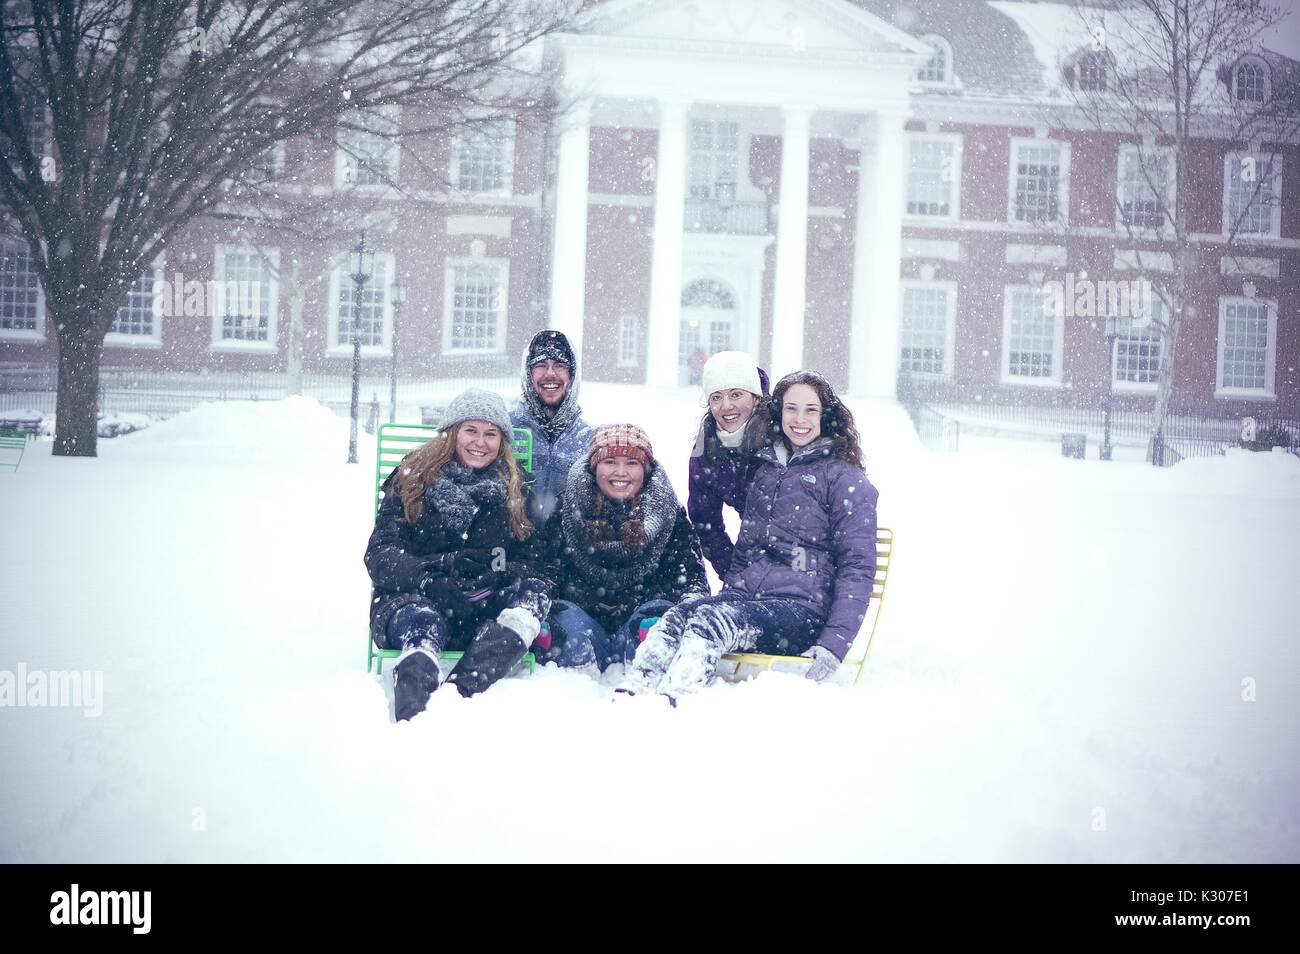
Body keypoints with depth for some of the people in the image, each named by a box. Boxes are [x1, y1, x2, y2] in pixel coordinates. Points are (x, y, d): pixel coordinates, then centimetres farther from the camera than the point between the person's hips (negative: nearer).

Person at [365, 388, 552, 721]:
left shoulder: (513, 490, 15)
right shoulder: (412, 479, 8)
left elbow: (528, 562, 10)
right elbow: (379, 556, -3)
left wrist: (508, 571, -16)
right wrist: (440, 568, -22)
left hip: (481, 613, 3)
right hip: (408, 601, -3)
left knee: (534, 591, -25)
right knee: (421, 621, -36)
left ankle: (460, 691, -45)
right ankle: (412, 718, -66)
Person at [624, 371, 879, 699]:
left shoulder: (845, 479, 2)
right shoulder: (765, 469, 20)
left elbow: (858, 568, -5)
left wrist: (834, 645, -15)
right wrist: (730, 588, 15)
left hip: (804, 609, -5)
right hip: (745, 596, 5)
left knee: (710, 620, -33)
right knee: (676, 617, -26)